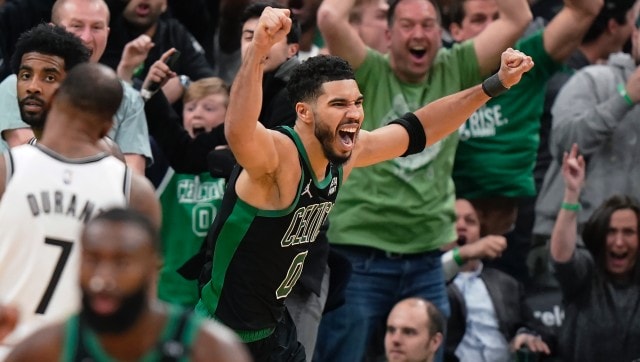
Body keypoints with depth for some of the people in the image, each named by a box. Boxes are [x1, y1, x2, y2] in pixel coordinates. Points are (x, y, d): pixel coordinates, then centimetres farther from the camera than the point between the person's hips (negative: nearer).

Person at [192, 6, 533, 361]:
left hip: (276, 330, 8)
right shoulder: (278, 156, -27)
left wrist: (496, 83, 7)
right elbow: (238, 132, -51)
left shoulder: (347, 154, -3)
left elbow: (418, 129, 13)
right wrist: (258, 50, -65)